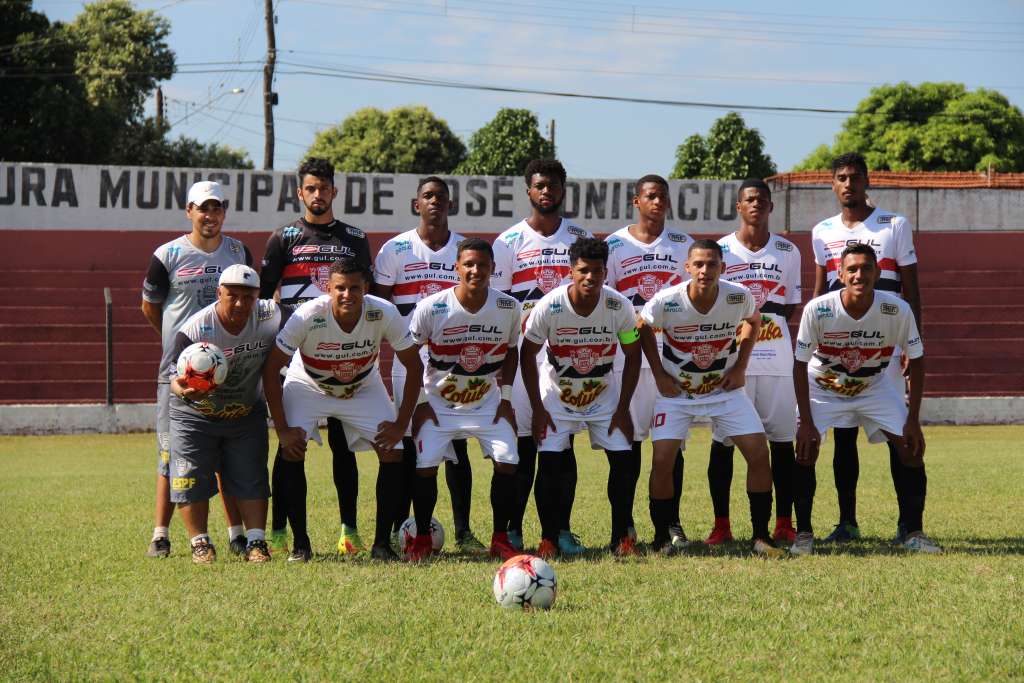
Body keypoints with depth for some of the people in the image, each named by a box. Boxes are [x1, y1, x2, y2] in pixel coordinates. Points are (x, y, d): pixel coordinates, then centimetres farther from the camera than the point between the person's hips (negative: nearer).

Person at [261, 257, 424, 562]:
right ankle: (300, 544, -9)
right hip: (307, 386, -2)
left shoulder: (384, 314, -28)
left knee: (393, 454, -12)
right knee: (291, 451, -22)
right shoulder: (307, 316, -33)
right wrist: (283, 429, -24)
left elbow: (414, 367, -13)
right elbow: (271, 369, -23)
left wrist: (401, 424, -16)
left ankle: (382, 542, 1)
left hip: (364, 388, 2)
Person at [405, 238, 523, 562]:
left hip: (488, 402, 2)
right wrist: (419, 402, -7)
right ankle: (421, 539, 4)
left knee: (507, 462, -11)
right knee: (425, 466, -13)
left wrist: (505, 398, 1)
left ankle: (500, 540, 3)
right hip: (438, 402, -2)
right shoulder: (432, 307, -18)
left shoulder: (508, 307, -10)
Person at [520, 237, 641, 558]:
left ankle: (622, 535, 4)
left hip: (604, 395, 1)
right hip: (557, 395, -1)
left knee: (624, 459, -9)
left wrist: (623, 408, -7)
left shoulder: (620, 306, -19)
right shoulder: (549, 306, -23)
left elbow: (633, 355, -5)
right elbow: (528, 354, -9)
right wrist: (537, 408, -11)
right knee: (550, 462, -13)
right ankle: (550, 537, 1)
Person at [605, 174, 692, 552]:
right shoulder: (615, 245, 4)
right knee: (629, 437, 1)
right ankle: (625, 522, 7)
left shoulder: (683, 245, 9)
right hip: (628, 352, -1)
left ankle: (672, 522, 6)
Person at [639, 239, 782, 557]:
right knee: (662, 459, -14)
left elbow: (753, 321, 7)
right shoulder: (666, 301, -22)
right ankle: (661, 539, 2)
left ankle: (761, 536, 4)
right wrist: (659, 375, -3)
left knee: (759, 453, -8)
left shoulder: (739, 297, -18)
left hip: (725, 389, 1)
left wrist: (740, 367, 0)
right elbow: (643, 329, 1)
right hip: (676, 391, -1)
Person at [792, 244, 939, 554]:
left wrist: (913, 420, -14)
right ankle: (803, 534, -2)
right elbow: (800, 365, -16)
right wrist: (807, 422, -20)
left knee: (911, 447, -10)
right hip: (823, 387, -1)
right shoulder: (817, 309, -29)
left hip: (875, 387, 1)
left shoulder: (898, 310, -26)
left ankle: (914, 534, 0)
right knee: (805, 449, -17)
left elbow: (916, 361, -12)